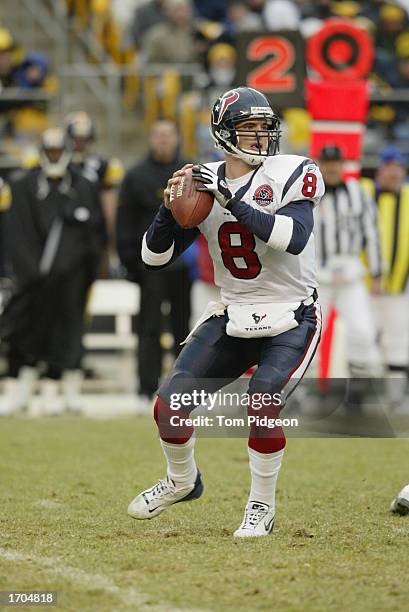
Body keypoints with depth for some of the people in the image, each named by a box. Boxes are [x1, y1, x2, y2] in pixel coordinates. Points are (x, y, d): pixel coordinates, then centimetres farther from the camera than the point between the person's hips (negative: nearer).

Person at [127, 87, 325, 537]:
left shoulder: (291, 174, -11)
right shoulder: (205, 183, 1)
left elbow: (295, 237, -30)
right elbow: (155, 258, 1)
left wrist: (231, 201, -32)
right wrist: (170, 208, -17)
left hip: (290, 319, -4)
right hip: (231, 316, 4)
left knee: (261, 404, -26)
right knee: (169, 405, -3)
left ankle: (261, 507, -5)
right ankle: (181, 481, 28)